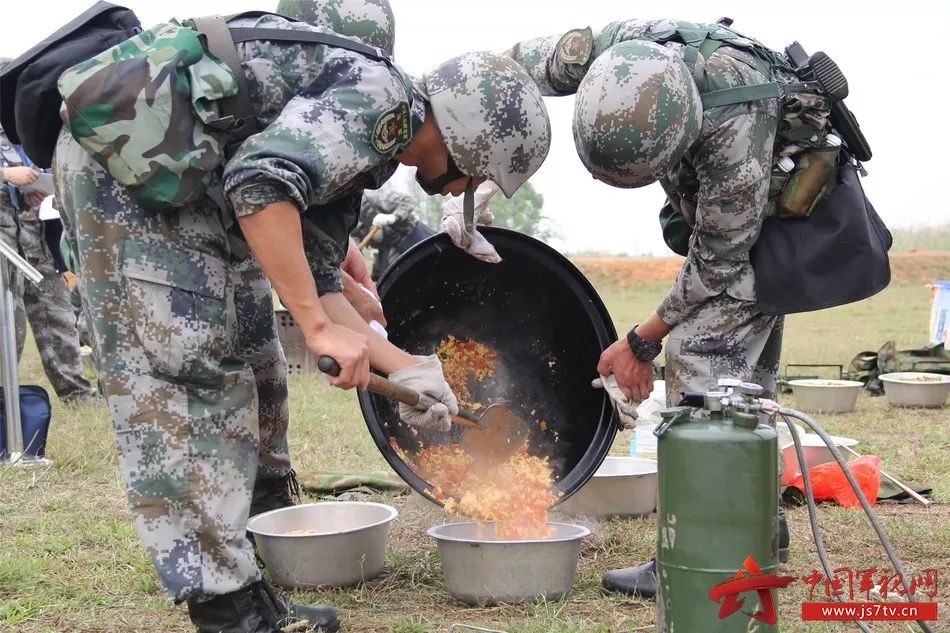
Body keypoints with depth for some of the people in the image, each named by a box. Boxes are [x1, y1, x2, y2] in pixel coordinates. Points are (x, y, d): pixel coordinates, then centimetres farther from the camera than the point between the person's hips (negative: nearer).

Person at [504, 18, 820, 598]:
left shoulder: (735, 124, -42)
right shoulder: (607, 49, -26)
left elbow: (718, 264, -30)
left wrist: (642, 342, -20)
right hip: (723, 208, 7)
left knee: (702, 351, -17)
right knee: (744, 365, 13)